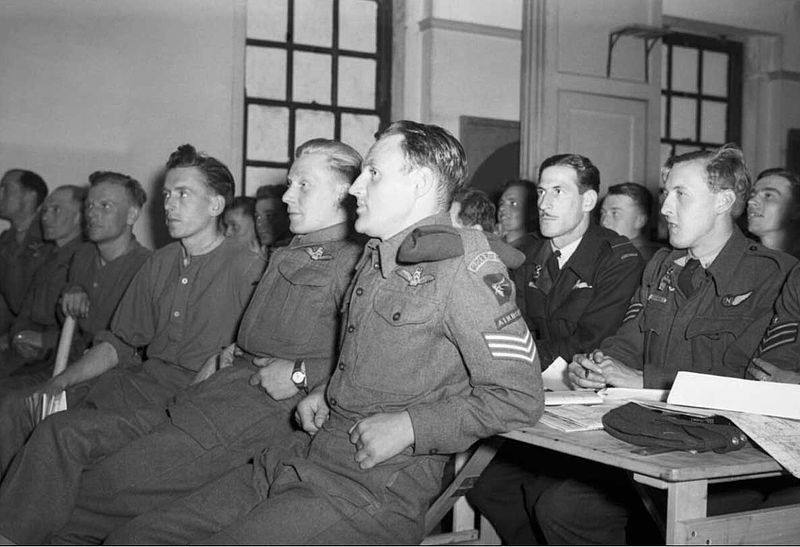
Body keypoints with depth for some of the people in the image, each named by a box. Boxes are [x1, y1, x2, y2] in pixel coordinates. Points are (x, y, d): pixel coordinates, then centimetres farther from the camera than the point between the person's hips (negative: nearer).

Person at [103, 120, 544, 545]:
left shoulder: (464, 265, -10)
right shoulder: (375, 256, 18)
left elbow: (520, 397, -15)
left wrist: (407, 426, -16)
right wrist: (326, 393, 12)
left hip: (380, 485, -8)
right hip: (303, 456, 8)